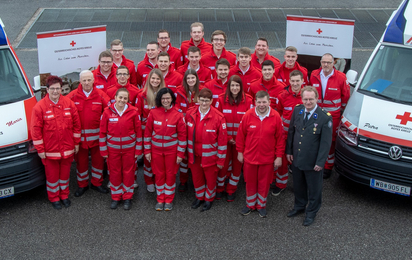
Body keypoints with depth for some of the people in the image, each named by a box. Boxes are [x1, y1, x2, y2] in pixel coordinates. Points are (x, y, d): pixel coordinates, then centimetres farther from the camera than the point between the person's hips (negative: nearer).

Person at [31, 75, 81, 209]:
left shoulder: (69, 104, -2)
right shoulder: (39, 107, -9)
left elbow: (76, 124, 5)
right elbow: (36, 129, -8)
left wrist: (76, 143, 5)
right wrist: (40, 149, -9)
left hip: (67, 148, 2)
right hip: (50, 150, -2)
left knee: (65, 173, 17)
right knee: (52, 175, 11)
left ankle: (64, 195, 35)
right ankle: (54, 198, 28)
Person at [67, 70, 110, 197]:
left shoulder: (100, 95, -3)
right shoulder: (73, 96, -5)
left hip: (96, 134, 1)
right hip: (79, 135, -1)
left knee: (98, 159, 11)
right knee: (81, 160, 10)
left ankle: (97, 183, 28)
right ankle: (82, 185, 26)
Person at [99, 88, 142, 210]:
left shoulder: (133, 112, -8)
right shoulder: (107, 112, -7)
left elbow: (138, 131, -2)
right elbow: (102, 132, -1)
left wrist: (138, 150, -1)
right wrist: (103, 150, -1)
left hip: (129, 148, 0)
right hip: (113, 148, 1)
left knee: (128, 172, 9)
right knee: (114, 172, 10)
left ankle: (127, 197, 24)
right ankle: (116, 197, 26)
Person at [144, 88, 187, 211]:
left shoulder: (178, 115, -8)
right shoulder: (153, 113, -5)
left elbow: (182, 135, -5)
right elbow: (148, 132, 1)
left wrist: (180, 153, -6)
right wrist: (147, 151, 0)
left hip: (172, 149, -1)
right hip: (156, 149, 1)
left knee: (170, 174, 8)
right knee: (159, 174, 10)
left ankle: (169, 200, 24)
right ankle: (160, 199, 25)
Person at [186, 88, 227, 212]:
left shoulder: (218, 117, -17)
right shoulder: (190, 114, -6)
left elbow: (222, 140, -12)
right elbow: (187, 134, 6)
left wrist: (221, 160, -9)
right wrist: (187, 152, 8)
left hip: (210, 155, -3)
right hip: (194, 154, 3)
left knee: (210, 178, 13)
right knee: (196, 177, 18)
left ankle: (209, 199, 37)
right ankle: (199, 197, 43)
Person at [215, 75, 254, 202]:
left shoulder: (248, 101, -5)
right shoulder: (221, 99, -4)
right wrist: (227, 137, -9)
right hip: (224, 138, 0)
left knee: (237, 164, 8)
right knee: (223, 163, 4)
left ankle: (231, 190, 25)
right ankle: (220, 188, 25)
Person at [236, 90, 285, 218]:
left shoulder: (275, 117, -11)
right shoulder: (248, 115, -10)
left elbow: (280, 138, -4)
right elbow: (241, 135, 0)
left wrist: (279, 156, -3)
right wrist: (240, 152, 4)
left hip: (267, 158, -1)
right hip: (249, 157, 1)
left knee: (264, 183, 13)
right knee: (250, 182, 15)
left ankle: (261, 205, 33)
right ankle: (250, 204, 35)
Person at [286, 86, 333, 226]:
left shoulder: (325, 117, -18)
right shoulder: (297, 110, -4)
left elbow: (326, 142, -14)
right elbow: (291, 132, 7)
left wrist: (320, 162, -14)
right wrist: (289, 151, 6)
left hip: (312, 161, -4)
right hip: (296, 158, 4)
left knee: (314, 188, 14)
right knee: (298, 185, 22)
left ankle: (311, 212, 35)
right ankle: (299, 206, 46)